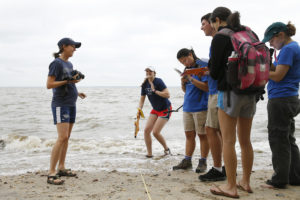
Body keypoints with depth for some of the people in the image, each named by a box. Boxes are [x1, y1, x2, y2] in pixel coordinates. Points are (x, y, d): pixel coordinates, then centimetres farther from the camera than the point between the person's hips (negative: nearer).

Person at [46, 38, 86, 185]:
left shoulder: (69, 64, 15)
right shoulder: (56, 63, -9)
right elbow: (49, 85, -14)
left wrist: (77, 93, 9)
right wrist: (68, 81, -20)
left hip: (71, 104, 9)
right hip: (60, 105, -9)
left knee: (66, 137, 10)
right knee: (62, 137, -16)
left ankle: (61, 168, 19)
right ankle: (51, 173, -12)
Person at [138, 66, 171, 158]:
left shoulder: (158, 81, -19)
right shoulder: (145, 84, 1)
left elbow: (167, 95, -27)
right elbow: (142, 99, 8)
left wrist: (155, 91, -23)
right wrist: (139, 109, -7)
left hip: (165, 110, -7)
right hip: (155, 110, 7)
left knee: (155, 132, -13)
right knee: (146, 130, -4)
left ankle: (166, 149, 14)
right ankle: (149, 153, 7)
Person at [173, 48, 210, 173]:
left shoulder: (203, 66, -7)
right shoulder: (188, 69, 16)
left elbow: (207, 87, -14)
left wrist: (191, 79, -19)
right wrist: (183, 83, 0)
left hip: (200, 107, -7)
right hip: (188, 107, 7)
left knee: (202, 135, -1)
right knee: (189, 134, 9)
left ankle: (203, 162, 6)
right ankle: (187, 161, 14)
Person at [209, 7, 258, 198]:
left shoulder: (220, 38, -6)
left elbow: (215, 72, -5)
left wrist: (211, 71, 16)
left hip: (230, 93, -6)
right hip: (250, 94, 7)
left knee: (228, 141, -1)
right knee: (245, 141, 14)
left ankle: (231, 187, 2)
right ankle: (246, 182, 24)